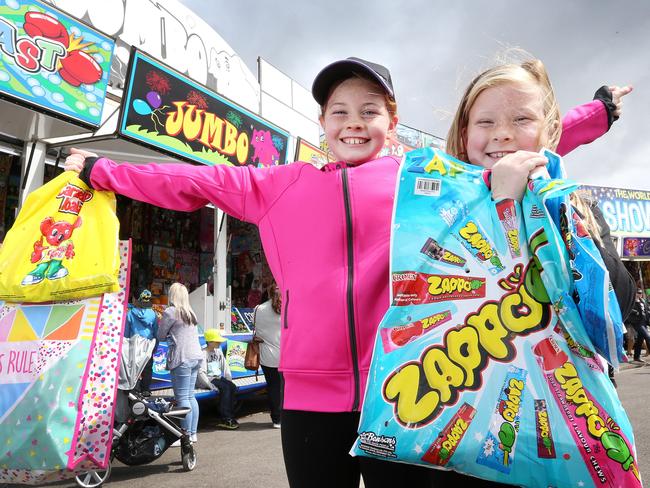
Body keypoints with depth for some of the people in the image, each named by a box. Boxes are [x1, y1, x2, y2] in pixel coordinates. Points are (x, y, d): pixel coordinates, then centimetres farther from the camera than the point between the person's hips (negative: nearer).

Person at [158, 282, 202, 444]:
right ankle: (193, 432, 18)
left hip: (182, 359, -8)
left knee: (182, 398, -2)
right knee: (190, 396, 13)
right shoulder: (191, 312, 16)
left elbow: (160, 335, -1)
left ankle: (186, 435, 1)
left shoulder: (170, 312, -7)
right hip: (196, 356, 8)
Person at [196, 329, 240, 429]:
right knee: (226, 387, -26)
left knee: (233, 387, -16)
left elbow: (225, 367, 13)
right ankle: (225, 418, -21)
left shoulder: (218, 351, 13)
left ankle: (229, 417, -14)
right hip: (208, 379, -7)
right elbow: (201, 373, -19)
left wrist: (229, 379, 1)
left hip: (218, 377, 7)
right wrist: (210, 385, -24)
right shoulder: (203, 354, -11)